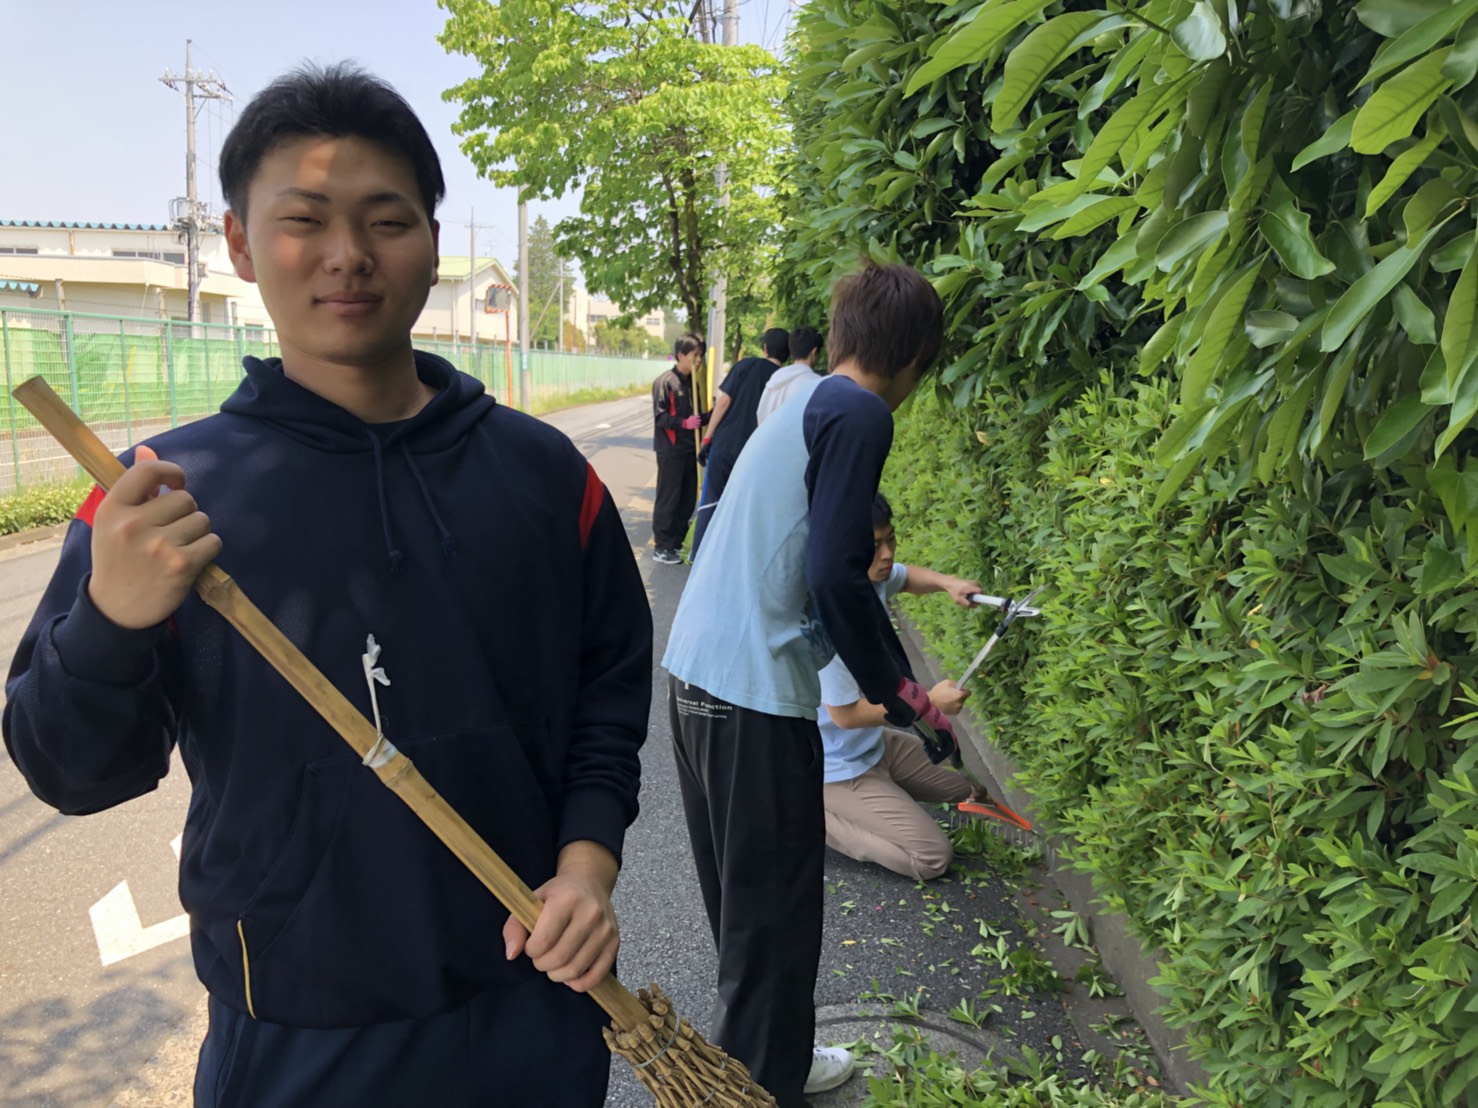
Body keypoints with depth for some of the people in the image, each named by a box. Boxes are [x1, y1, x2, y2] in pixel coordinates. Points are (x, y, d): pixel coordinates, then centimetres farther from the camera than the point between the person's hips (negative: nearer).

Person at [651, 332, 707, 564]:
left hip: (690, 448, 7)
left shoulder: (693, 381, 12)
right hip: (671, 450, -7)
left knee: (688, 499, 11)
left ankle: (676, 542, 22)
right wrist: (684, 423, -27)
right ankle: (662, 547, 6)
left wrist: (712, 414, 2)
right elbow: (660, 416, -15)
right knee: (668, 499, -2)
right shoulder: (665, 382, -10)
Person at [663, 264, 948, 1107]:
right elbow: (833, 577, -19)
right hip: (756, 696, -10)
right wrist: (904, 697, -4)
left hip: (698, 675, 10)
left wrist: (896, 681, 27)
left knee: (746, 902, 23)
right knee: (775, 918, 6)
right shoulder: (859, 415, -11)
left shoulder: (803, 403, 17)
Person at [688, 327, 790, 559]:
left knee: (710, 501, 6)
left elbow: (724, 401, -6)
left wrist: (707, 438, -3)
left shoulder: (747, 365, 0)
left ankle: (699, 554, 6)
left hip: (724, 444, -1)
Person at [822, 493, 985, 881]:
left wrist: (946, 582, -9)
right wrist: (930, 702, -18)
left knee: (961, 790, 23)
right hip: (839, 768, -9)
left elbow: (906, 577, 14)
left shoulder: (872, 573, -11)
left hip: (874, 743, 9)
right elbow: (845, 715, -27)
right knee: (933, 858, -9)